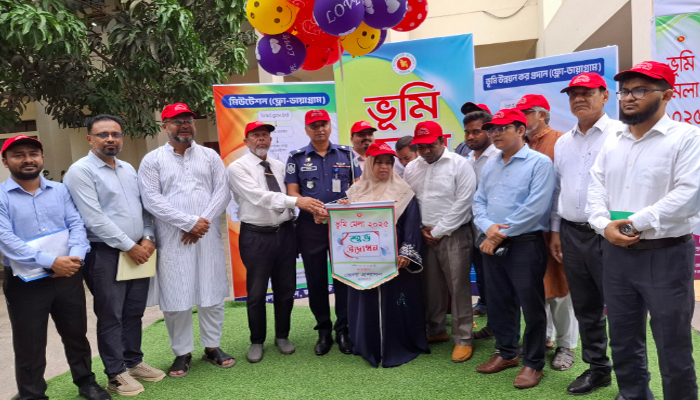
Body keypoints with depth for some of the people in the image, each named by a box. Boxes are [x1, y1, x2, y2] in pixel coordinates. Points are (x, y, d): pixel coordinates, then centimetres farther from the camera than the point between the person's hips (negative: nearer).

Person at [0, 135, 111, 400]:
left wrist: (76, 256, -19)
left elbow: (76, 224, 0)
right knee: (29, 346, 9)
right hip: (25, 283, -3)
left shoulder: (60, 190, 7)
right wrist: (50, 262, -24)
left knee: (76, 334, 17)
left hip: (68, 276, 3)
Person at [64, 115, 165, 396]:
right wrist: (129, 246, -14)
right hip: (105, 255, -6)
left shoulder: (128, 169, 13)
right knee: (111, 316, 4)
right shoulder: (81, 171, -9)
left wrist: (147, 239, 0)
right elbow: (94, 219, -16)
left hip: (139, 252, 7)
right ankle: (116, 373, 16)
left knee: (134, 312, 15)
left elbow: (143, 207, 15)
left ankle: (133, 361, 29)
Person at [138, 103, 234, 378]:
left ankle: (212, 347, 23)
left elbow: (222, 191, 1)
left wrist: (204, 221, -12)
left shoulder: (210, 156, 10)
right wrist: (190, 222, -13)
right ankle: (182, 353, 20)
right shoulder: (152, 160, 3)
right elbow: (152, 200, -7)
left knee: (212, 293, 7)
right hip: (172, 240, -2)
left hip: (208, 236, 2)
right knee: (175, 298, 3)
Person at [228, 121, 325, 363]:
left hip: (285, 233, 4)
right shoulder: (238, 168, -6)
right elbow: (259, 196, -19)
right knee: (256, 293, 7)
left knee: (285, 289, 13)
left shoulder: (280, 166, 10)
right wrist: (296, 201, -28)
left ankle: (282, 336, 32)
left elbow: (289, 195, 6)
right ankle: (257, 341, 26)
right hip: (256, 236, -4)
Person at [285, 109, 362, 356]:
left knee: (343, 278, 3)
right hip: (310, 226, 0)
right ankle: (323, 331, 21)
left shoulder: (346, 154, 7)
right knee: (315, 280, 7)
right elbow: (292, 192, 1)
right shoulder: (297, 158, 5)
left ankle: (343, 330, 16)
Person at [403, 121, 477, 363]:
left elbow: (462, 204, -12)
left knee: (458, 287, -1)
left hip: (454, 235, -5)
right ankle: (436, 331, 29)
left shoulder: (460, 165, -8)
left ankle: (463, 339, 11)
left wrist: (438, 231, -11)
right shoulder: (411, 168, 9)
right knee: (431, 287, 13)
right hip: (424, 236, 5)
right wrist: (421, 229, 1)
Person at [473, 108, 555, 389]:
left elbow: (535, 207, -18)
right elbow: (479, 201, 12)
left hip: (525, 244, -7)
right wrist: (488, 227, -9)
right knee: (498, 302, 15)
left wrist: (501, 234, -14)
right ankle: (507, 353, 32)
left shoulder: (539, 163, -9)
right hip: (492, 244, 7)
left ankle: (533, 363, 18)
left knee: (531, 305, 2)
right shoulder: (489, 166, 14)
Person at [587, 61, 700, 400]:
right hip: (616, 254, 6)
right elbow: (596, 190, 6)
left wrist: (636, 223, -19)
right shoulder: (613, 142, 11)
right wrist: (605, 226, -11)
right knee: (623, 341, 17)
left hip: (666, 255, -5)